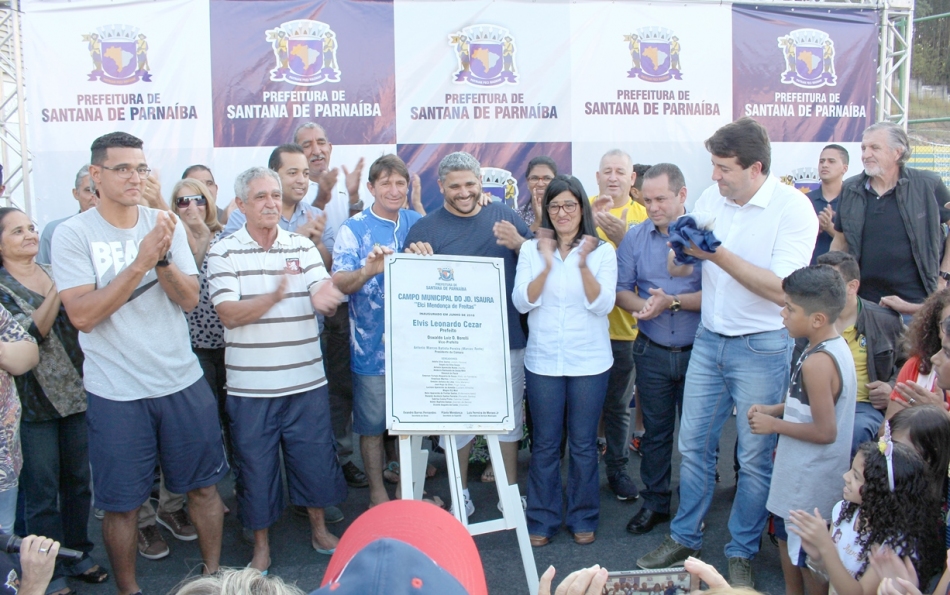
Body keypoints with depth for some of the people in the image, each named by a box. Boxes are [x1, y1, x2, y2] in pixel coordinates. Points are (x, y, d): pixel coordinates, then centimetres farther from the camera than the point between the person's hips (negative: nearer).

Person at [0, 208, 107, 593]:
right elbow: (31, 334, -18)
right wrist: (58, 292, -25)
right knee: (42, 491, 5)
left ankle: (78, 554, 30)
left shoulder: (55, 272, 9)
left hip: (77, 391, 5)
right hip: (34, 402, -5)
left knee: (78, 480, 14)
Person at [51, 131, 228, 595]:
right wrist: (141, 261, -24)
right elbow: (81, 315, -17)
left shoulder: (166, 225, 2)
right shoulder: (73, 235, -8)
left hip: (184, 382, 3)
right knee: (122, 503, 9)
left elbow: (189, 299, -4)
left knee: (203, 485, 14)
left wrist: (162, 258, -22)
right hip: (116, 394, -3)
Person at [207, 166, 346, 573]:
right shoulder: (224, 252, -3)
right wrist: (275, 296, -30)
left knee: (315, 457, 13)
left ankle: (319, 528, 36)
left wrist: (325, 300, -30)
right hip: (250, 386, -2)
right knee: (255, 466, 9)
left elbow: (327, 300, -4)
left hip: (307, 381, 2)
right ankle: (261, 546, 28)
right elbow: (228, 314, -13)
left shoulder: (303, 246, 4)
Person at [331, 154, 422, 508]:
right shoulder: (353, 229, -5)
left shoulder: (417, 223, 6)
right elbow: (339, 283, -16)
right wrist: (368, 271, -37)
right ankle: (377, 492, 23)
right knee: (373, 424, 7)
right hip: (373, 346, -3)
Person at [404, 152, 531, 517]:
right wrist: (419, 261, -25)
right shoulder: (425, 228, -1)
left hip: (506, 338, 2)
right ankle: (460, 493, 27)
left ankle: (510, 490, 30)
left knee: (509, 416, 13)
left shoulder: (504, 217, 5)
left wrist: (518, 243, -13)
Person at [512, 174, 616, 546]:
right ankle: (542, 520, 23)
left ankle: (583, 519, 25)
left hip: (589, 361, -1)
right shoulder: (531, 250, 1)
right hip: (543, 360, 1)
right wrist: (547, 265, -18)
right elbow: (522, 302, -7)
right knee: (545, 444, 9)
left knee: (583, 445, 9)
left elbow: (603, 305, -10)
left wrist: (583, 264, -22)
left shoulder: (602, 251, -1)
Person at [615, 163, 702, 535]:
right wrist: (643, 306, -19)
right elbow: (621, 289, 1)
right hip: (652, 352, 3)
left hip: (697, 352, -3)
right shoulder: (635, 238, 2)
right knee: (655, 431, 14)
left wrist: (673, 302, -23)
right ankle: (654, 503, 30)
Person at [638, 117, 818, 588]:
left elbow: (782, 289, -21)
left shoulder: (792, 207, -13)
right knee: (693, 444, 11)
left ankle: (742, 553, 24)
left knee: (754, 457, 6)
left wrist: (718, 254, -25)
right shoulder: (711, 198, 3)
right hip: (709, 339, 5)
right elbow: (681, 266, 11)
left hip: (762, 348, -5)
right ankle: (684, 538, 28)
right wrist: (682, 254, -12)